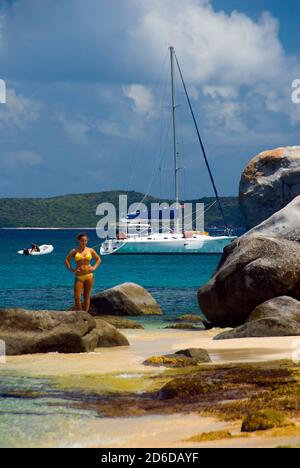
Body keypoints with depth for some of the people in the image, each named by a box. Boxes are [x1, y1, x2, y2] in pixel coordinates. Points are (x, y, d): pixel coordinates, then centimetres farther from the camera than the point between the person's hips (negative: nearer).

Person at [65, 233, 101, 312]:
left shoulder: (90, 250, 6)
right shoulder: (74, 251, 2)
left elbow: (98, 259, 18)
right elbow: (66, 261, 9)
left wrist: (94, 267, 4)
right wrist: (71, 269, -3)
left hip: (89, 276, 1)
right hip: (79, 276, -1)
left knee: (87, 296, 4)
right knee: (77, 297, -9)